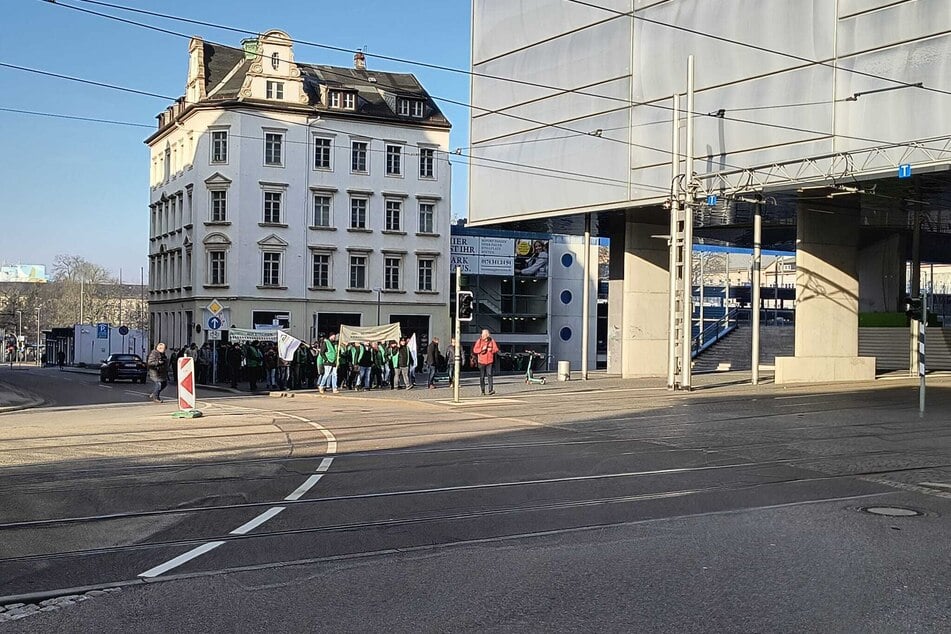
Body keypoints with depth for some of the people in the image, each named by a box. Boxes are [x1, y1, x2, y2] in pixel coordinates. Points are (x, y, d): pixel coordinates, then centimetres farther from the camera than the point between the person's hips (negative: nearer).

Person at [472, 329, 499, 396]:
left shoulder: (492, 341, 5)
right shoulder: (479, 341, 3)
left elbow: (496, 350, 7)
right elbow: (475, 350, -2)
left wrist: (491, 350, -11)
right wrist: (482, 349, -14)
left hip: (489, 361, -1)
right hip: (481, 361, 1)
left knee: (489, 375, -13)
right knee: (482, 377, 5)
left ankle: (491, 389, -17)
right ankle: (483, 391, 13)